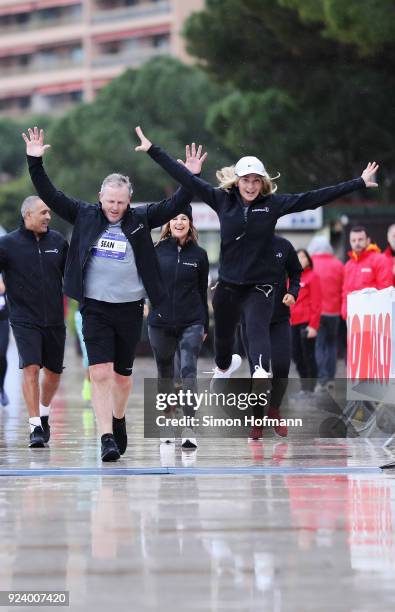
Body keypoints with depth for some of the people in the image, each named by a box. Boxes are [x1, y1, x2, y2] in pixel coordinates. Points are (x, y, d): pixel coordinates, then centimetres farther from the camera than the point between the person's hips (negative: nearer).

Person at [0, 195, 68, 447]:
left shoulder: (58, 242, 5)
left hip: (55, 320, 4)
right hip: (25, 320, -4)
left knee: (53, 372, 10)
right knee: (31, 369, -14)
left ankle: (44, 414, 35)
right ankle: (35, 427, -12)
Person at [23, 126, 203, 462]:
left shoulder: (140, 219, 3)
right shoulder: (85, 215, 2)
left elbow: (174, 206, 0)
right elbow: (49, 194, 1)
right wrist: (35, 162, -7)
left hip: (130, 308, 1)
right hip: (95, 307, -1)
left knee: (123, 374, 12)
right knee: (100, 373, -12)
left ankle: (118, 420, 37)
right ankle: (107, 437, -12)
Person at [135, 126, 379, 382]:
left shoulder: (273, 204, -5)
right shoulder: (222, 200, -2)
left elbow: (315, 198, -6)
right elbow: (187, 179, -2)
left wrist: (360, 183, -9)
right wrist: (152, 149, -3)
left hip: (260, 285, -3)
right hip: (228, 284, 3)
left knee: (257, 328, -27)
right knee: (223, 333, 21)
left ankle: (261, 372, -49)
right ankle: (224, 365, 53)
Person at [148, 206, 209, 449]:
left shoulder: (199, 254, 5)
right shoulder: (157, 251, 3)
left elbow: (202, 292, 10)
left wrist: (205, 326, 13)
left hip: (191, 324, -1)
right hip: (161, 322, 2)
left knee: (188, 372, -13)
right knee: (165, 374, 11)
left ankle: (189, 428, -17)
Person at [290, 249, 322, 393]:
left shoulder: (312, 277, -4)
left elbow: (316, 303, -9)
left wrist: (313, 325, -14)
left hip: (307, 322, -7)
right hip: (293, 323, 7)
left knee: (308, 356, -4)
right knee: (296, 355, 9)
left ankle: (310, 388, 1)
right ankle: (304, 387, 18)